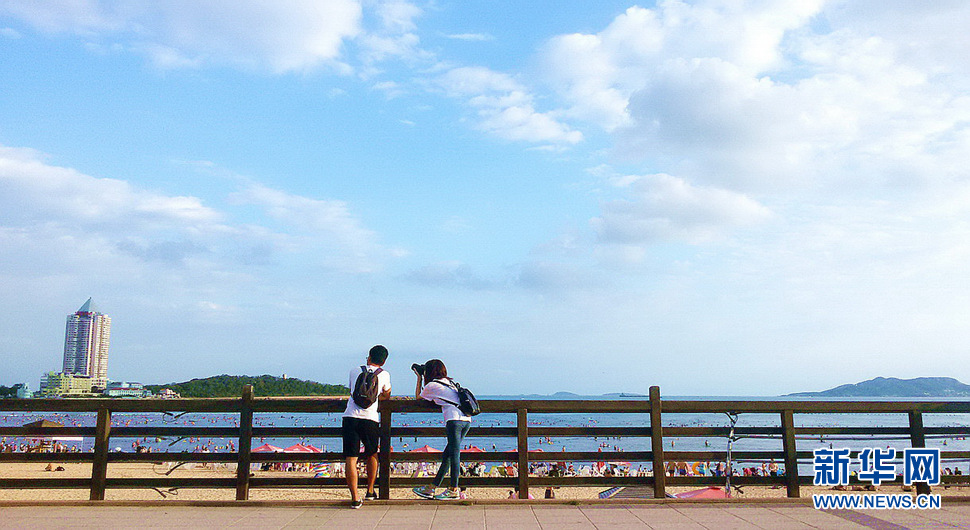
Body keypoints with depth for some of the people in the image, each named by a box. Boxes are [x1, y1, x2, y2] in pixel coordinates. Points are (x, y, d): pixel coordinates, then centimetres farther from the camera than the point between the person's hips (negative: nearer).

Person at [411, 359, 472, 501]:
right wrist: (423, 379, 40)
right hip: (466, 419, 8)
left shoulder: (431, 385, 5)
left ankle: (454, 490, -9)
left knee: (454, 453, -8)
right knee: (447, 455, 9)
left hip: (454, 419, -8)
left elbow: (418, 397, 22)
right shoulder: (449, 382, 26)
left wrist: (419, 378, 31)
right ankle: (431, 488, 15)